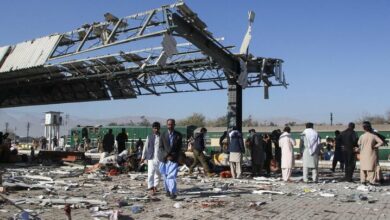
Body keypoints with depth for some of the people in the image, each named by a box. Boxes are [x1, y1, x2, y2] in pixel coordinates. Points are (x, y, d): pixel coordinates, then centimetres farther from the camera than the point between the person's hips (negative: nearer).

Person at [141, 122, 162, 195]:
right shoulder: (149, 137, 2)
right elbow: (146, 147, 3)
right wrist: (143, 157, 0)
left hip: (160, 158, 2)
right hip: (151, 157, -2)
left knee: (158, 173, 11)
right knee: (151, 173, -9)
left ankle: (155, 186, 27)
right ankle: (150, 188, -10)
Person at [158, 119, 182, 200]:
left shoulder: (178, 135, 1)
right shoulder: (163, 135, 2)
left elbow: (179, 148, 2)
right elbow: (161, 147, 0)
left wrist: (173, 156, -10)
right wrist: (167, 156, -14)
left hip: (174, 159, -2)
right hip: (164, 159, 2)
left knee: (172, 176, -13)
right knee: (165, 176, 10)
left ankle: (173, 193, -12)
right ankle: (168, 190, 27)